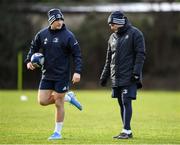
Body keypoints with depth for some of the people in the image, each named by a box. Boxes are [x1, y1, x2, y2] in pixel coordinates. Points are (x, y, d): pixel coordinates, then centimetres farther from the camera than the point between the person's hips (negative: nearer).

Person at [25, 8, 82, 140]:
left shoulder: (68, 35, -11)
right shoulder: (42, 34, 2)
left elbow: (77, 54, -11)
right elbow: (34, 47, 17)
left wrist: (77, 72, -21)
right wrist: (29, 60, 0)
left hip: (62, 76, -5)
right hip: (47, 75, 5)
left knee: (58, 103, -1)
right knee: (43, 101, 1)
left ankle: (58, 132, 13)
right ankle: (68, 97, 23)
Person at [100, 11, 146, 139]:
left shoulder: (135, 34, -4)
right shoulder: (113, 37, 16)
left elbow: (140, 55, -10)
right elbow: (109, 59, 22)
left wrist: (136, 72, -18)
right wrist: (104, 76, 18)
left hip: (129, 77, -7)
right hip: (116, 78, 7)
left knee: (126, 101, -12)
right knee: (121, 104, 7)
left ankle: (126, 131, -13)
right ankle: (127, 132, 12)